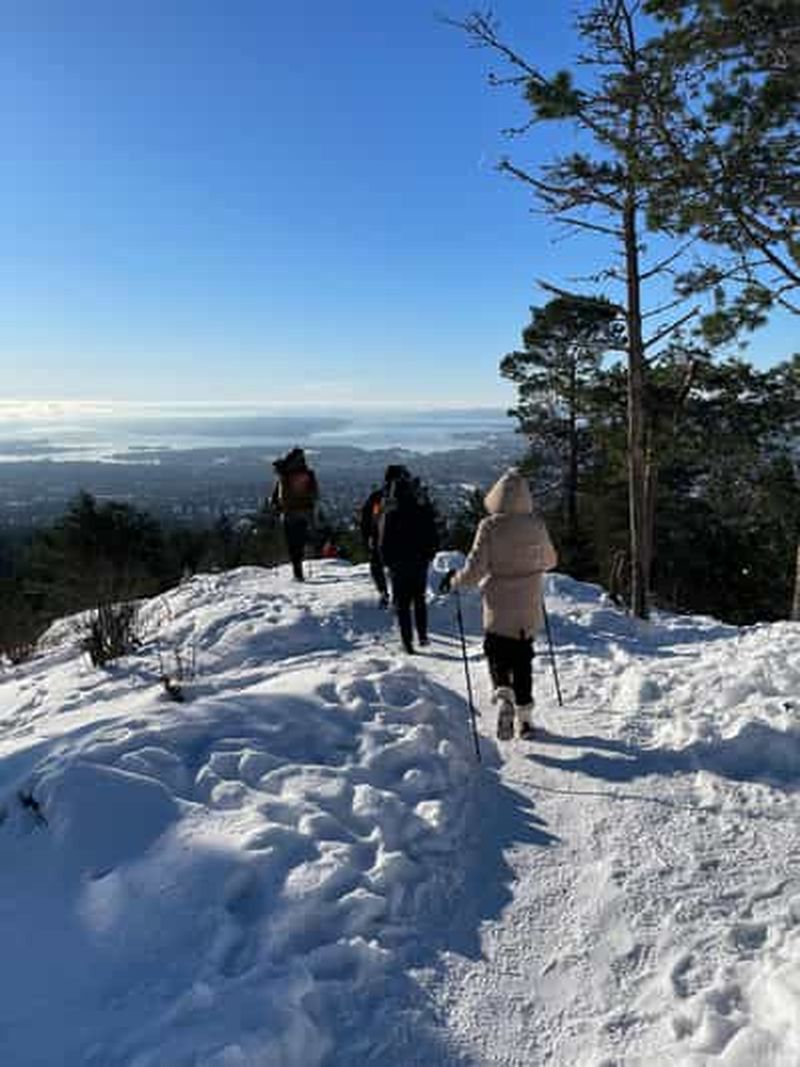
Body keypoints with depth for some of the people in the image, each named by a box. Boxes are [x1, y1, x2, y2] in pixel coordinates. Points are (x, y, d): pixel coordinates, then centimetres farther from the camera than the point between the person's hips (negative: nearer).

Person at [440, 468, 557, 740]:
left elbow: (475, 568, -15)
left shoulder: (489, 526, -15)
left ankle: (504, 698, -14)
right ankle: (524, 717, 22)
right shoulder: (537, 525, -4)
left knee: (498, 656, 12)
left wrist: (454, 580, 4)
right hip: (529, 610, 3)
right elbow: (550, 561, 12)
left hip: (499, 609, -3)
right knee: (522, 661, 16)